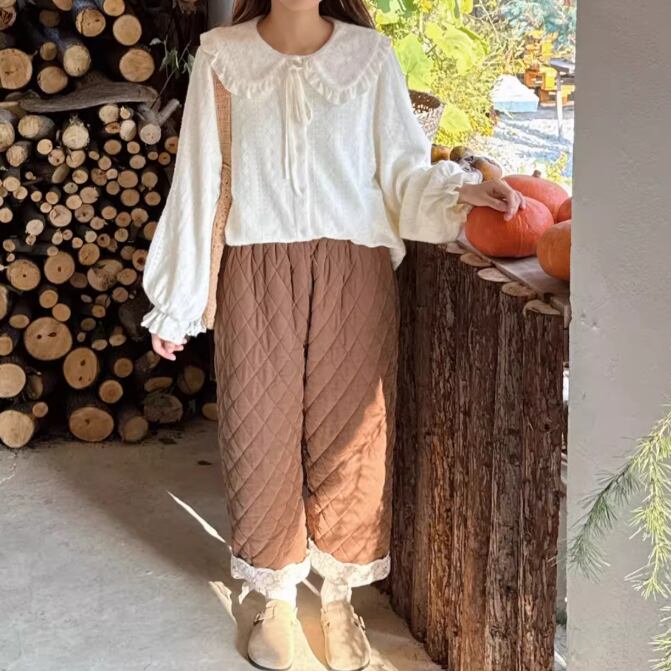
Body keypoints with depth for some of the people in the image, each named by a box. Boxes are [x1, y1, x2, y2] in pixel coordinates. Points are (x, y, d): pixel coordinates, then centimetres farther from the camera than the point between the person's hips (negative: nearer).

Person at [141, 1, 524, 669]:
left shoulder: (371, 54, 1)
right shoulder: (222, 55, 1)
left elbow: (402, 167, 0)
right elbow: (199, 177, 3)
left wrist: (457, 189, -23)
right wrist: (177, 301, 5)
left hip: (353, 271, 0)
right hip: (258, 274, 0)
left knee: (348, 436, 6)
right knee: (263, 432, 6)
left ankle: (339, 596, 26)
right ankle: (277, 596, 26)